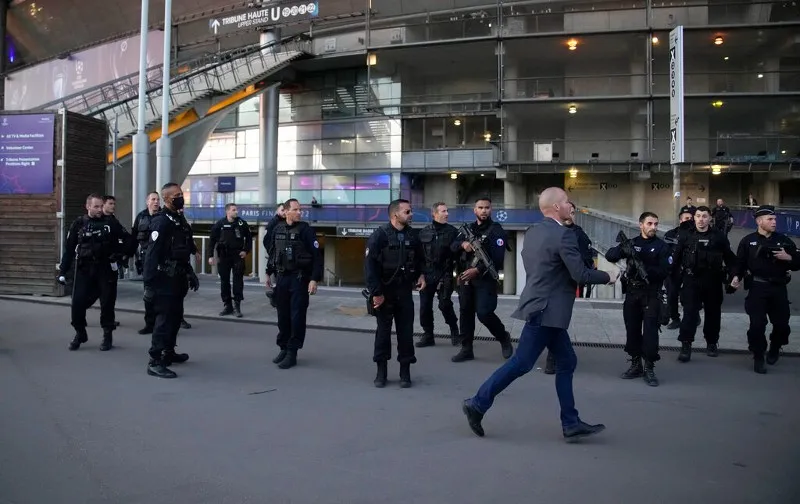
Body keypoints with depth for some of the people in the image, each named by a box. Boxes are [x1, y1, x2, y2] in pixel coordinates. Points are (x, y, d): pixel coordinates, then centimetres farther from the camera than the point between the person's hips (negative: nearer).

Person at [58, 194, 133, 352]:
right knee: (77, 303, -1)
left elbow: (128, 240, 8)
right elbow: (69, 248, 2)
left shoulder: (111, 223, 0)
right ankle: (80, 333, 20)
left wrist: (119, 254, -7)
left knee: (107, 303, 4)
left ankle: (108, 336, 18)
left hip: (106, 270, -1)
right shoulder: (79, 224, 2)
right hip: (84, 269, 1)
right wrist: (62, 271, -1)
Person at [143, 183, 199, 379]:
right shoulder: (161, 222, -15)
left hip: (177, 278, 9)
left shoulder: (179, 219, 14)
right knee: (164, 318, -9)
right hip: (165, 280, -9)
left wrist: (190, 273, 19)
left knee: (175, 316, 17)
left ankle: (168, 352, 32)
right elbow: (152, 254, -20)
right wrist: (149, 283, -24)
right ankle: (155, 362, -5)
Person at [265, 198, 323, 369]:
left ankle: (292, 353, 6)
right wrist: (269, 273, 18)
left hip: (299, 279, -5)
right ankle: (283, 348, 25)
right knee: (283, 315, 12)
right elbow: (272, 253, 18)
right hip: (281, 278, 5)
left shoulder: (306, 230, -8)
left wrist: (314, 279, -17)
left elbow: (317, 256, -11)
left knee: (297, 317, -1)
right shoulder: (277, 229, 6)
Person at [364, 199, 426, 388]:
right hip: (384, 291, -3)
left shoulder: (412, 235, 4)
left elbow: (420, 259, 19)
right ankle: (381, 371, 17)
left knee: (406, 331, 5)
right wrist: (376, 292, -17)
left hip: (404, 291, 3)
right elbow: (370, 265, -14)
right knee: (383, 330, 6)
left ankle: (405, 372, 16)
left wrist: (421, 275, 0)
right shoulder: (379, 235, -11)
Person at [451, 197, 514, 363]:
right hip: (465, 277, 6)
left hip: (485, 278, -6)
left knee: (484, 313, -14)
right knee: (465, 312, 8)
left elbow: (497, 257, -16)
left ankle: (504, 337, 14)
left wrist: (477, 270, -24)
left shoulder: (496, 230, -6)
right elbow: (453, 246, 8)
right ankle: (466, 349, 17)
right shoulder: (468, 229, 15)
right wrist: (463, 244, -15)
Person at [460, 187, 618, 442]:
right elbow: (580, 274, -18)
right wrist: (607, 277, -2)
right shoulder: (564, 235, -17)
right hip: (547, 309, -10)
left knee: (566, 362, 12)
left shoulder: (532, 232, 10)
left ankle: (571, 424, 16)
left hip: (542, 305, 10)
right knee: (521, 363, -2)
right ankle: (478, 403, 6)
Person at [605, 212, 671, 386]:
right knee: (632, 329, 8)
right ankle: (636, 365, 20)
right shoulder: (631, 243, 10)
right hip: (632, 293, 3)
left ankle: (649, 368, 0)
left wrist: (647, 270, -25)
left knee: (650, 331, -9)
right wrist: (623, 249, -24)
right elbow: (609, 255, -5)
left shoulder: (662, 246, 1)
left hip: (652, 295, -3)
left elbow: (665, 271, -9)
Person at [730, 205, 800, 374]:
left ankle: (774, 350, 36)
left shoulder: (784, 240, 6)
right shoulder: (748, 241, 2)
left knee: (782, 323, 7)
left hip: (778, 288, 2)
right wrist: (737, 277, -15)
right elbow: (740, 263, 2)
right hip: (757, 288, -2)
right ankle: (758, 358, 11)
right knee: (757, 324, -5)